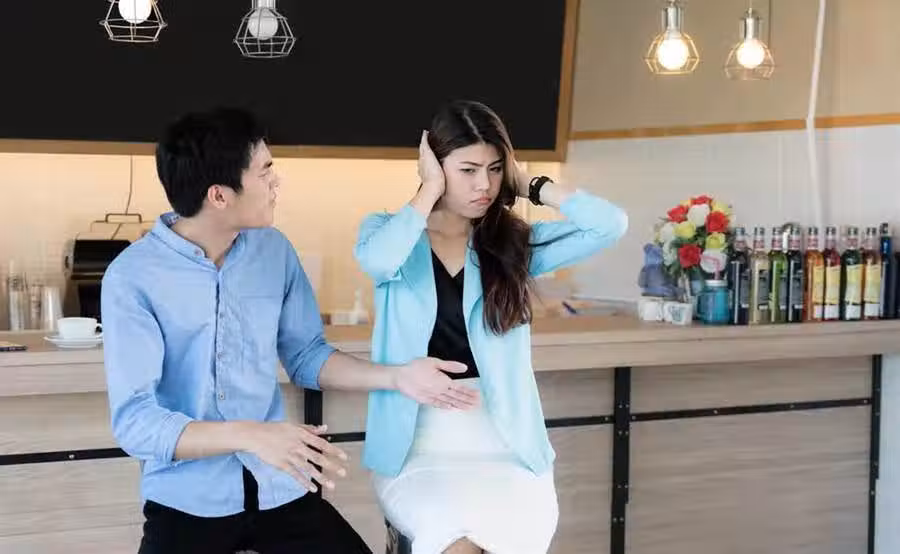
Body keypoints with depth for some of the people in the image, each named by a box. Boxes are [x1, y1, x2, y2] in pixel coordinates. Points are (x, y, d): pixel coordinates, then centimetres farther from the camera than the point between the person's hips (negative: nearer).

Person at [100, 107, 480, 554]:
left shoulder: (274, 250, 2)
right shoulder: (132, 277, -13)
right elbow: (134, 420, -18)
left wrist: (396, 377, -2)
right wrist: (250, 436, -30)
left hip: (278, 488, 4)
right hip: (188, 500, -4)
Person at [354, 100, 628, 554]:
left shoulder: (515, 242, 8)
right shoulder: (389, 230, 4)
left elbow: (609, 225, -4)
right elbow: (376, 260, -22)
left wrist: (529, 185, 1)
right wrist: (430, 190, -9)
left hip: (504, 444, 2)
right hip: (416, 445, -1)